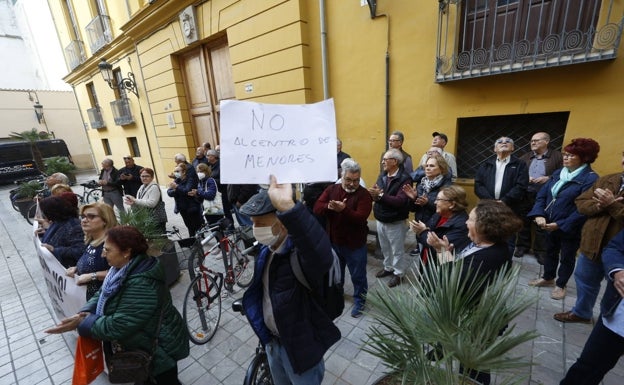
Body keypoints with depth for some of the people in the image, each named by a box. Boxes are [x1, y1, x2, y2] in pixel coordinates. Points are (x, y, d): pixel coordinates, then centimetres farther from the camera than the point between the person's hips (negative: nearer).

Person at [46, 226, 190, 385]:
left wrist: (81, 323, -21)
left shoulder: (142, 285, -38)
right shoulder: (125, 268, -6)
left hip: (160, 349, -8)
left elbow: (117, 326, -32)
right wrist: (86, 312, -13)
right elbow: (103, 294, 4)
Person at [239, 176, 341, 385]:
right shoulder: (267, 250, -6)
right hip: (272, 340, 7)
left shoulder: (301, 253, -33)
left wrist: (287, 207, -70)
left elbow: (322, 256, -59)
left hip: (300, 347, -7)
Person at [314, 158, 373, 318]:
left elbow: (360, 218, -26)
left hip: (355, 244, -4)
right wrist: (329, 206, -31)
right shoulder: (332, 189, -2)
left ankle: (359, 300, 36)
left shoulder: (364, 194, -15)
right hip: (333, 241, 4)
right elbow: (317, 208, -11)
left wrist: (343, 209, -41)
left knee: (358, 276, 13)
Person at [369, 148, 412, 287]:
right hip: (380, 220, 7)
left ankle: (398, 273, 31)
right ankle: (388, 267, 43)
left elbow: (400, 201, -29)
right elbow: (375, 193, -2)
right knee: (385, 248, 23)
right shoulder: (382, 176, 4)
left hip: (395, 223, -7)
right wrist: (373, 194, -25)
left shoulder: (404, 179, -18)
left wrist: (381, 195, -29)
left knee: (397, 250, 12)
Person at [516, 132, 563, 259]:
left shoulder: (556, 156, 1)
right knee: (523, 222, 11)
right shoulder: (525, 157, 11)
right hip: (525, 196, 3)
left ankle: (540, 250, 19)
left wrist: (548, 178, -18)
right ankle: (522, 246, 25)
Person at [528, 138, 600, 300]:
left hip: (570, 228, -6)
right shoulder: (558, 173, 3)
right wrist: (539, 215, -14)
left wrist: (561, 225, -23)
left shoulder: (591, 179, -17)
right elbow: (542, 195, 1)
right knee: (550, 251, 21)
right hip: (551, 224, 6)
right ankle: (548, 278, 41)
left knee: (567, 257, 14)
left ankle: (560, 285, 32)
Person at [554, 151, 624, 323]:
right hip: (593, 243, 5)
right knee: (584, 280, 20)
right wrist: (598, 206, -15)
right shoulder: (606, 180, 5)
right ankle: (581, 312, 39)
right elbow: (580, 203, 2)